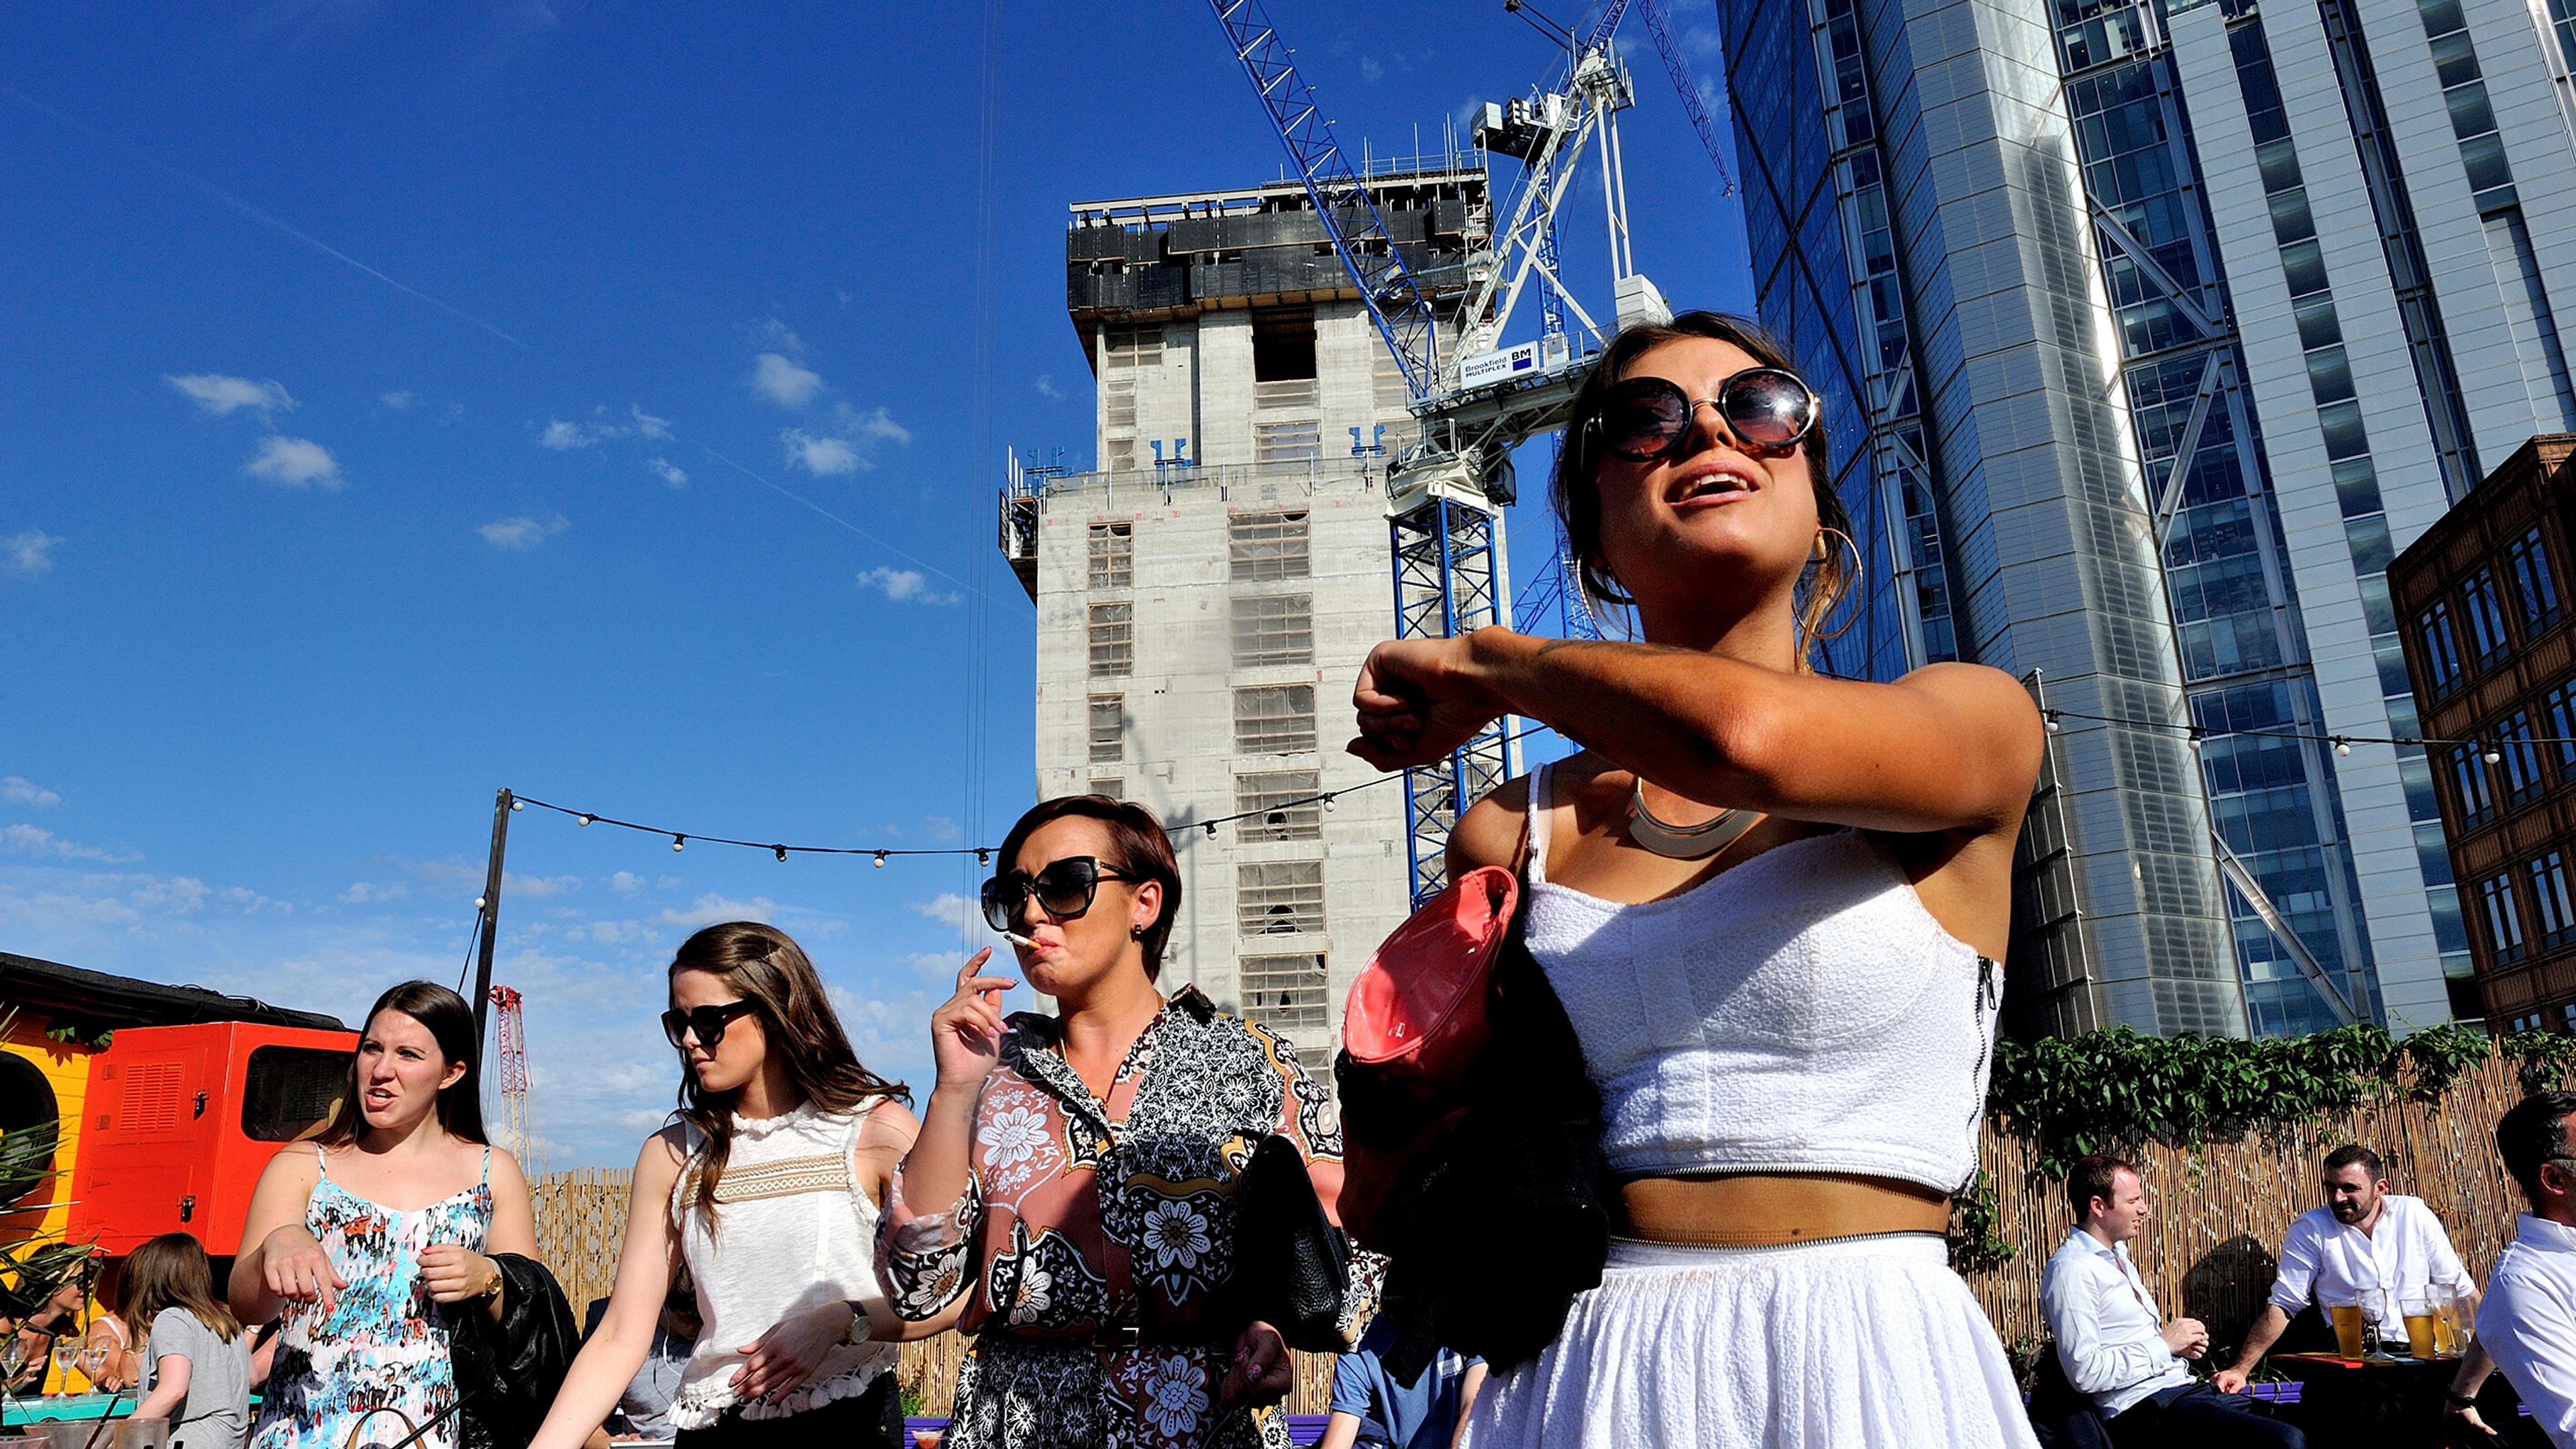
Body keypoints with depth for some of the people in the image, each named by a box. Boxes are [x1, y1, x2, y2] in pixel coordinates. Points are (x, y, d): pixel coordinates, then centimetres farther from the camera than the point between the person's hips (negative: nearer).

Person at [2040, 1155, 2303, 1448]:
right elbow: (2085, 1372, -21)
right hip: (2145, 1408, -10)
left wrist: (2181, 1344, 8)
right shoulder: (2070, 1269, -13)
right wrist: (2164, 1344, -11)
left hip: (2185, 1388, 10)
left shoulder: (2118, 1257, 19)